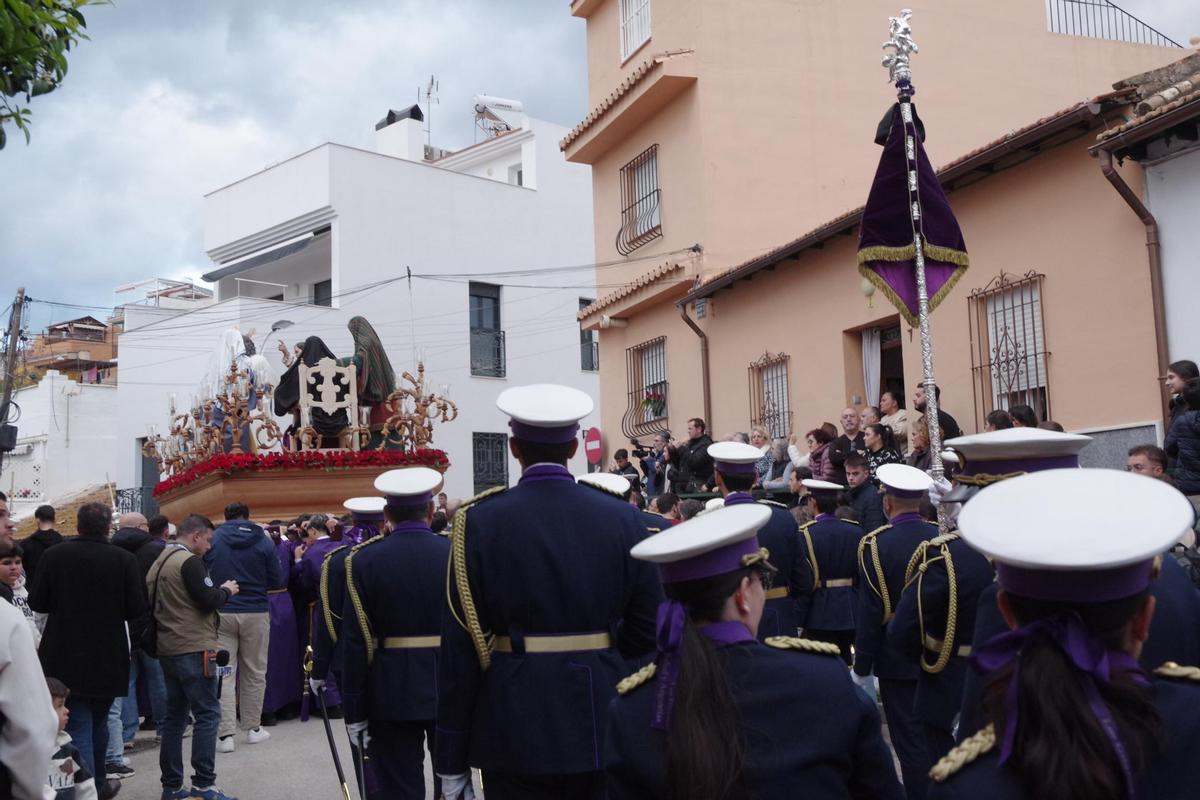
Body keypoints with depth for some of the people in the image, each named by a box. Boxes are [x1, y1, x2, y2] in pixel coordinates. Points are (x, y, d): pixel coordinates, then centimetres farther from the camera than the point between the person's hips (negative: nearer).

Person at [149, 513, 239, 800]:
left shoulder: (160, 561, 14)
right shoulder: (189, 561, -14)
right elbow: (208, 600, -18)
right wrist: (226, 590, 1)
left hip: (168, 648, 9)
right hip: (193, 649, -9)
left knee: (175, 715, 13)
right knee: (207, 714, -5)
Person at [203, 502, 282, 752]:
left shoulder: (212, 540, -1)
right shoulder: (263, 542, -1)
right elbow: (276, 581, 1)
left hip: (221, 613, 0)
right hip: (256, 612, 0)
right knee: (254, 672, 12)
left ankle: (225, 734, -2)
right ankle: (253, 728, 20)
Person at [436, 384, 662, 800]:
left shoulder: (481, 522, -8)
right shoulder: (622, 519, -2)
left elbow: (460, 648, -8)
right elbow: (648, 630, 0)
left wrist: (452, 762, -2)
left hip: (516, 732, -2)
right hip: (602, 726, 2)